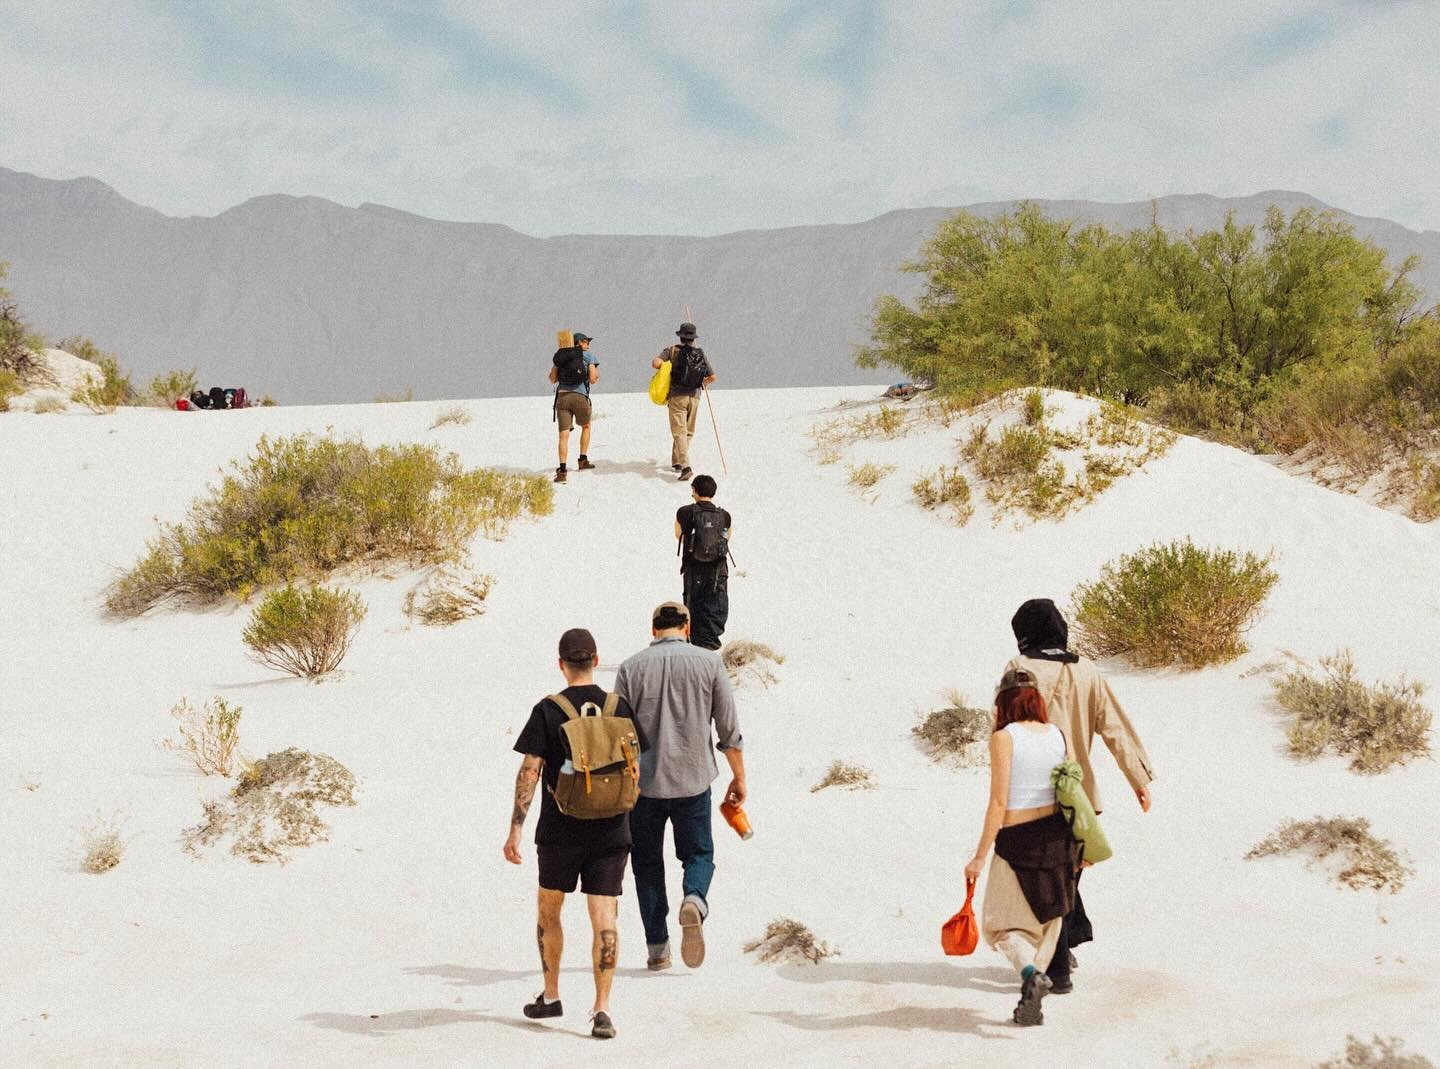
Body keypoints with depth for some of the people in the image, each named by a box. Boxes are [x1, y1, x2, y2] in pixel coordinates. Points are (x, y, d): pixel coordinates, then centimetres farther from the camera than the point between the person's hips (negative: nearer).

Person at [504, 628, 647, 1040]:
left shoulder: (547, 711, -7)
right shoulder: (618, 708, 0)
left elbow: (529, 772, -11)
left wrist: (515, 829, -8)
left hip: (559, 832, -1)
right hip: (611, 832, 1)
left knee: (549, 911, 18)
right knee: (603, 918, -1)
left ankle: (550, 996, 28)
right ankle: (601, 1009, -8)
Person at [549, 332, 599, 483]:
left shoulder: (560, 357, 17)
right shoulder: (588, 357, 7)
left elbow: (553, 379, 12)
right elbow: (593, 380, -1)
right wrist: (596, 374, 21)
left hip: (562, 397, 2)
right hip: (580, 397, -2)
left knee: (564, 435, -1)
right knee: (586, 427, 27)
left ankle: (562, 470, -15)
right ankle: (583, 460, 28)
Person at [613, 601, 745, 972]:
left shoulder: (632, 667, 0)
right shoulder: (708, 663, 0)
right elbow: (728, 730, 2)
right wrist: (739, 777, 13)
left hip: (644, 781, 0)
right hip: (693, 779, 0)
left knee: (647, 862, 13)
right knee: (698, 853, 14)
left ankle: (657, 948, 10)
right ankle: (695, 900, -18)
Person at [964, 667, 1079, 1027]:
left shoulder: (1004, 738, -9)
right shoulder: (1061, 736, 4)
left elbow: (999, 803, -12)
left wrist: (980, 856, -7)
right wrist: (1079, 845, 21)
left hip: (1017, 840, -5)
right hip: (1058, 837, 5)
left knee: (1000, 924, 8)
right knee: (1047, 920, 16)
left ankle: (1031, 972, -19)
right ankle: (1031, 1002, 13)